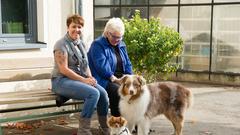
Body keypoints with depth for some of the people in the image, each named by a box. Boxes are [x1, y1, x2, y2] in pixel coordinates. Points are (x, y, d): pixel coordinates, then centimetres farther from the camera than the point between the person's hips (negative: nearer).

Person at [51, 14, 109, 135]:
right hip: (62, 81, -7)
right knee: (93, 93, -29)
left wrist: (90, 77, -3)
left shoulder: (81, 44, 15)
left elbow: (86, 65, 18)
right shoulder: (62, 44, -10)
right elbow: (64, 69, -16)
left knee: (103, 92, -17)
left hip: (80, 79, 7)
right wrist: (84, 80, -18)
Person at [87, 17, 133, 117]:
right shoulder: (97, 45, -4)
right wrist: (112, 78, -20)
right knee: (117, 90, -36)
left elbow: (127, 64, 20)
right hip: (104, 80, -6)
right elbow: (101, 65, -15)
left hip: (121, 78, 7)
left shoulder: (121, 45, 20)